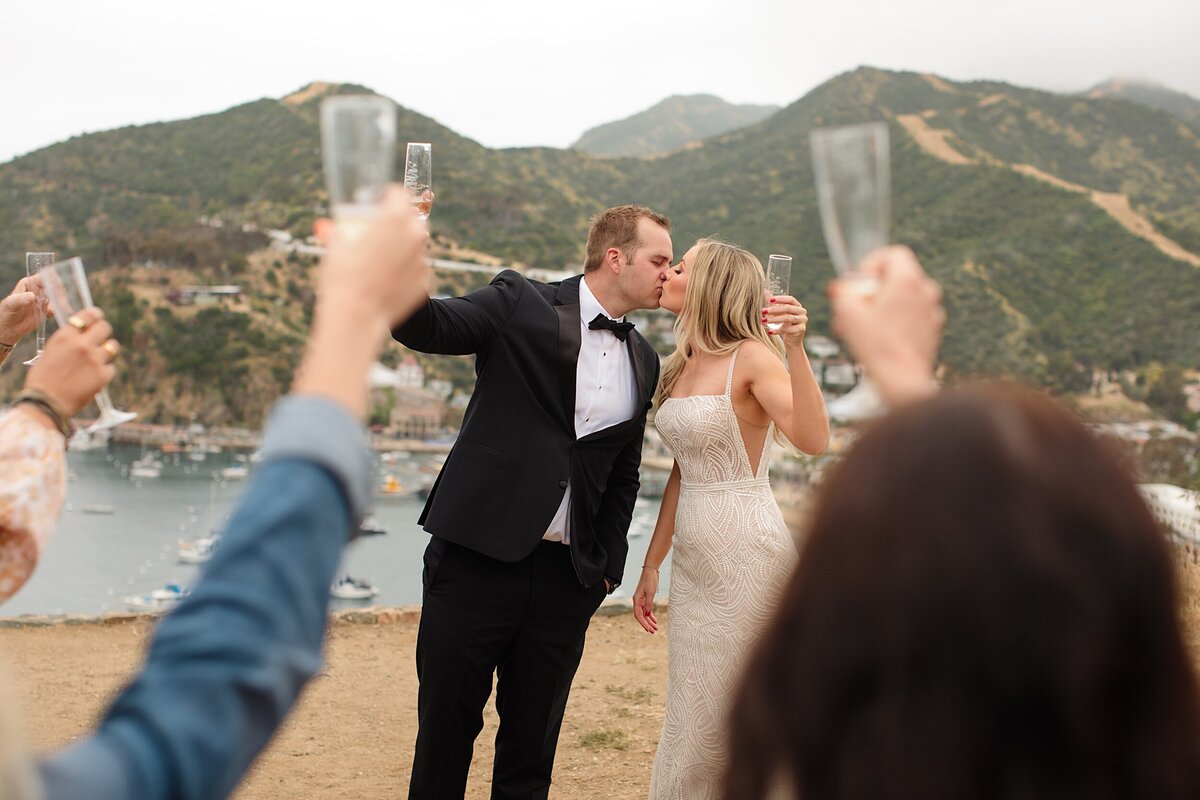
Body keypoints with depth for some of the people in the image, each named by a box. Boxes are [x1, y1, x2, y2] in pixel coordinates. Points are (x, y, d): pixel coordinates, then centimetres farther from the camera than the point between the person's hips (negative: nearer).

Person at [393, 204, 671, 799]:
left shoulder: (643, 362, 12)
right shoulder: (521, 303, -1)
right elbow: (423, 328, -13)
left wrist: (608, 567, 12)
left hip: (567, 577, 4)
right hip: (478, 556, -4)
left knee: (532, 740, 13)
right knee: (446, 726, 8)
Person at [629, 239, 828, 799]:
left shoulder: (752, 357, -11)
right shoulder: (683, 365, 12)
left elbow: (813, 440, -27)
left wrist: (795, 347, -38)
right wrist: (651, 565, 18)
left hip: (747, 557, -7)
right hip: (694, 560, 8)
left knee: (730, 722, 2)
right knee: (689, 722, 15)